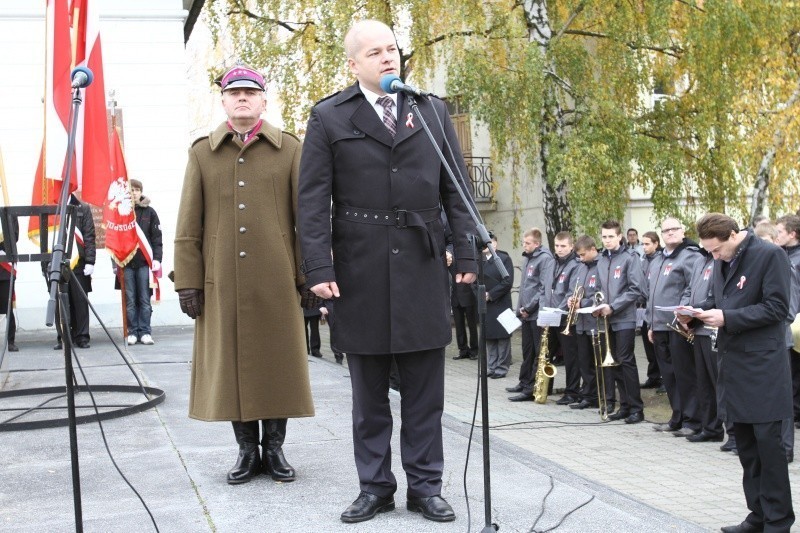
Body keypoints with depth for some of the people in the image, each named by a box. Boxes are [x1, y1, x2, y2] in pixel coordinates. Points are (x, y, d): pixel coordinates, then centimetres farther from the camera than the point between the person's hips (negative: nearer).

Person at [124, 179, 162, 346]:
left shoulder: (149, 212, 7)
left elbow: (157, 237, 6)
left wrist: (156, 258, -4)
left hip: (144, 262, 0)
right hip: (126, 263, 0)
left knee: (145, 299, 1)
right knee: (130, 299, 3)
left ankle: (145, 332, 6)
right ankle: (133, 332, 9)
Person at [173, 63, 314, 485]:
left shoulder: (289, 150, 5)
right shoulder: (202, 153, 9)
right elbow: (188, 226, 6)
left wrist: (310, 275, -1)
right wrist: (187, 281, 0)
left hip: (276, 280, -1)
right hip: (221, 281, 1)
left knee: (278, 362, 5)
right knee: (230, 363, 6)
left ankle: (274, 447, 19)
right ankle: (247, 449, 19)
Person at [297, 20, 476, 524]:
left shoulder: (433, 111, 10)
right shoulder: (329, 118, 3)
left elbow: (456, 190, 9)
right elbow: (314, 201, -2)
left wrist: (466, 254, 1)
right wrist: (319, 268, -10)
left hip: (423, 266, 2)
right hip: (360, 270, -1)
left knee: (425, 389, 7)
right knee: (369, 392, 9)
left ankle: (425, 486, 18)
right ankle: (375, 487, 21)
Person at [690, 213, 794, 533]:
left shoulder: (770, 255, -11)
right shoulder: (722, 262, 11)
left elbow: (777, 308, -15)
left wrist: (727, 317, -20)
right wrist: (699, 312, 0)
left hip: (762, 367, -7)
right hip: (732, 364, 8)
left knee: (767, 442, -4)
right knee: (746, 445, 12)